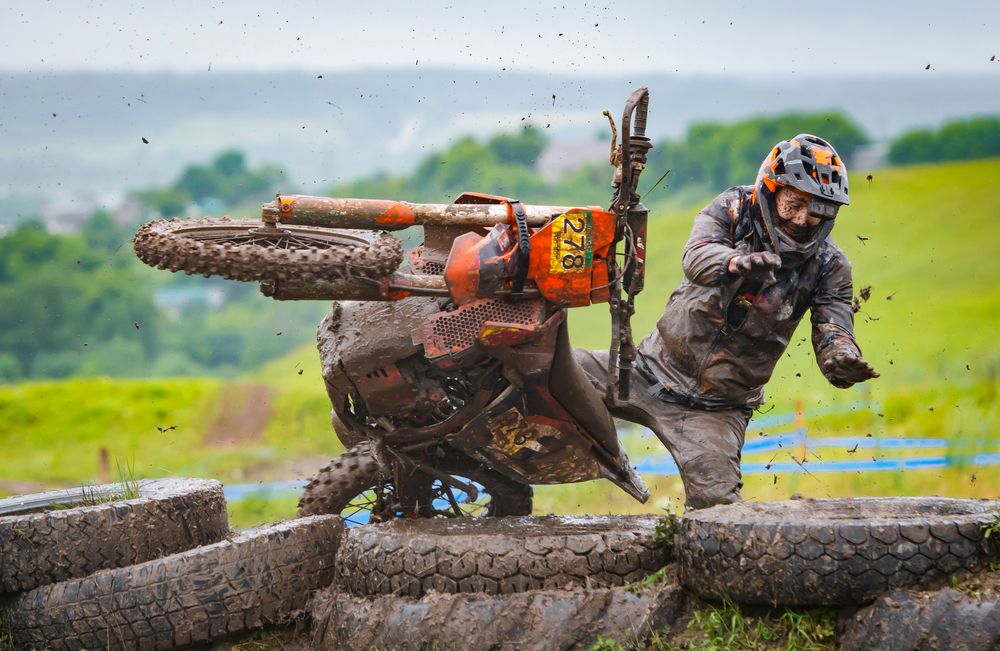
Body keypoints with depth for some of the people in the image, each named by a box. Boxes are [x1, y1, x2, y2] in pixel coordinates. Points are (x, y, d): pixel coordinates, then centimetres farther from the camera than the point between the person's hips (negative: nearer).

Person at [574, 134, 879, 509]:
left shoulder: (829, 266, -5)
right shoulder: (735, 209, -8)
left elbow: (833, 335, -13)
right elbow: (697, 258, -28)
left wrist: (845, 362, -39)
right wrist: (736, 262, -52)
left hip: (715, 408, -1)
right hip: (653, 370, 1)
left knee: (716, 505, -17)